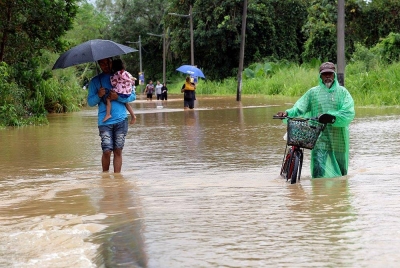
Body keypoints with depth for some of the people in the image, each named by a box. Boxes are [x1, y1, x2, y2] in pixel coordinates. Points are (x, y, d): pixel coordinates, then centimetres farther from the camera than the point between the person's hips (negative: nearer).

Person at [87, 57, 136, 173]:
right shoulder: (95, 81, 9)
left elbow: (133, 96, 7)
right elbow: (90, 102, 8)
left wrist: (118, 97, -9)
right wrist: (99, 96, -11)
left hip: (121, 120, 1)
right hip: (104, 121, -1)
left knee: (118, 150, 2)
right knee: (107, 151, -9)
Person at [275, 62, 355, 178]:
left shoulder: (342, 92, 5)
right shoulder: (313, 92, 8)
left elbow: (348, 113, -9)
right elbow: (299, 108, -1)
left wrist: (331, 117, -22)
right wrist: (288, 113, -21)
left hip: (338, 139, 1)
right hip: (319, 138, -1)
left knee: (341, 172, 13)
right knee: (318, 173, -12)